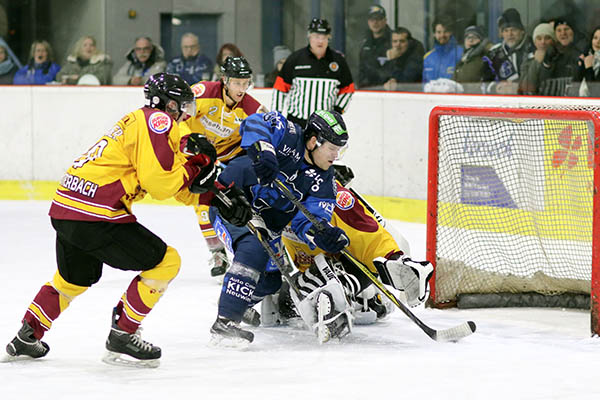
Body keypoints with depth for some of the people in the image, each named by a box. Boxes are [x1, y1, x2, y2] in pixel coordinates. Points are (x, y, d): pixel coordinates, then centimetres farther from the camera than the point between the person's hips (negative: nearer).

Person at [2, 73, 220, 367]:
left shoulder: (138, 121, 22)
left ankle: (26, 338, 35)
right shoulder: (157, 121, -7)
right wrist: (195, 166, 0)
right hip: (95, 216, -10)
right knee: (165, 262, 0)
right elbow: (160, 183, -16)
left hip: (64, 209, 10)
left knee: (73, 278, 32)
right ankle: (122, 336, 1)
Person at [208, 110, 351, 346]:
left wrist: (326, 235, -33)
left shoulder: (324, 180, -4)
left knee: (270, 280, 9)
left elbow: (307, 220, -11)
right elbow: (254, 124, -36)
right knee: (255, 248, -32)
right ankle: (224, 323, -33)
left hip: (267, 222, 8)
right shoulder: (290, 138, -20)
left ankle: (235, 304, 40)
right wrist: (261, 151, -53)